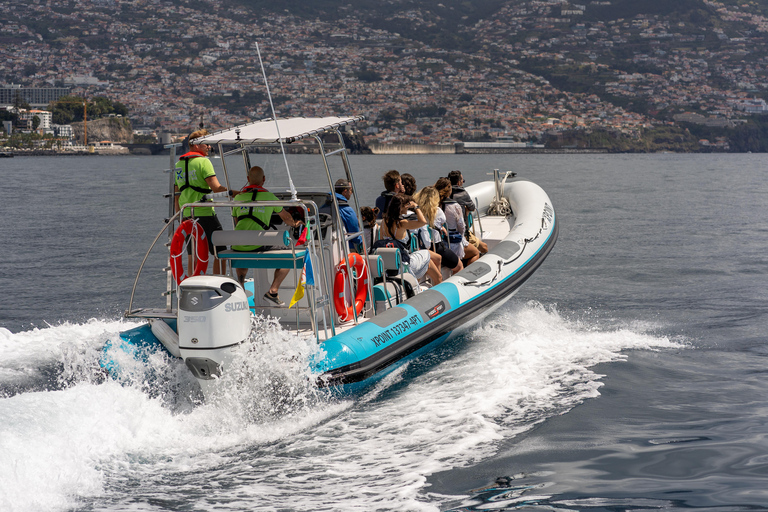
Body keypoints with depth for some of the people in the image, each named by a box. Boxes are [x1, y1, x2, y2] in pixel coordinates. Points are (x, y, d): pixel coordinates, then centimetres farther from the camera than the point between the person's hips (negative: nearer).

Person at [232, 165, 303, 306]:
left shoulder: (238, 197, 14)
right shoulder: (269, 197, 7)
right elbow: (285, 217, 25)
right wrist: (294, 224, 48)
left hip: (238, 245, 4)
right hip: (258, 246, -4)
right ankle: (272, 291, 4)